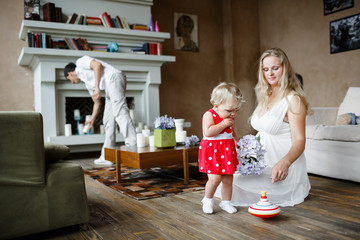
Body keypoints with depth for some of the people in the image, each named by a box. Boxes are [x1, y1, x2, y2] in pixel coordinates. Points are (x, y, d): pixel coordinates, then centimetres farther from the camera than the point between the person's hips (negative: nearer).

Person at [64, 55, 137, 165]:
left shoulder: (80, 62, 12)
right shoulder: (88, 82, 32)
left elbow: (97, 65, -7)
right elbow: (97, 103, 35)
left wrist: (97, 88, -12)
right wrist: (92, 119, 43)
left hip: (114, 77, -9)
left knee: (120, 112, -22)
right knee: (108, 121, 7)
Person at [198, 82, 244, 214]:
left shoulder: (229, 118, 11)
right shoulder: (209, 115, -12)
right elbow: (208, 132, -26)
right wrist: (223, 124, -23)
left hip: (227, 151, 7)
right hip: (212, 151, -7)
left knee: (228, 179, 9)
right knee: (215, 178, -12)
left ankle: (226, 202, 27)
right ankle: (208, 200, 14)